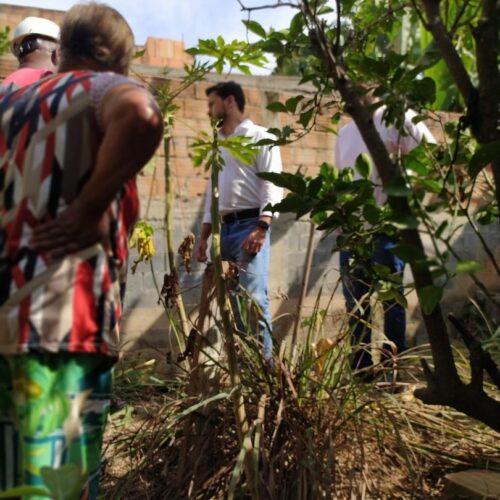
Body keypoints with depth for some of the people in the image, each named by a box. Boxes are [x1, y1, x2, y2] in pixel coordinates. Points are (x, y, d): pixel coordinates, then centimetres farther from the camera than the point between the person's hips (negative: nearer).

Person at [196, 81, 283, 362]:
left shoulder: (259, 137, 2)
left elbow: (272, 184, -9)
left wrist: (261, 228, -21)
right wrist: (204, 236, 16)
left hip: (250, 225, -7)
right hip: (224, 228, 7)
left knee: (253, 297, -14)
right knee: (235, 300, 5)